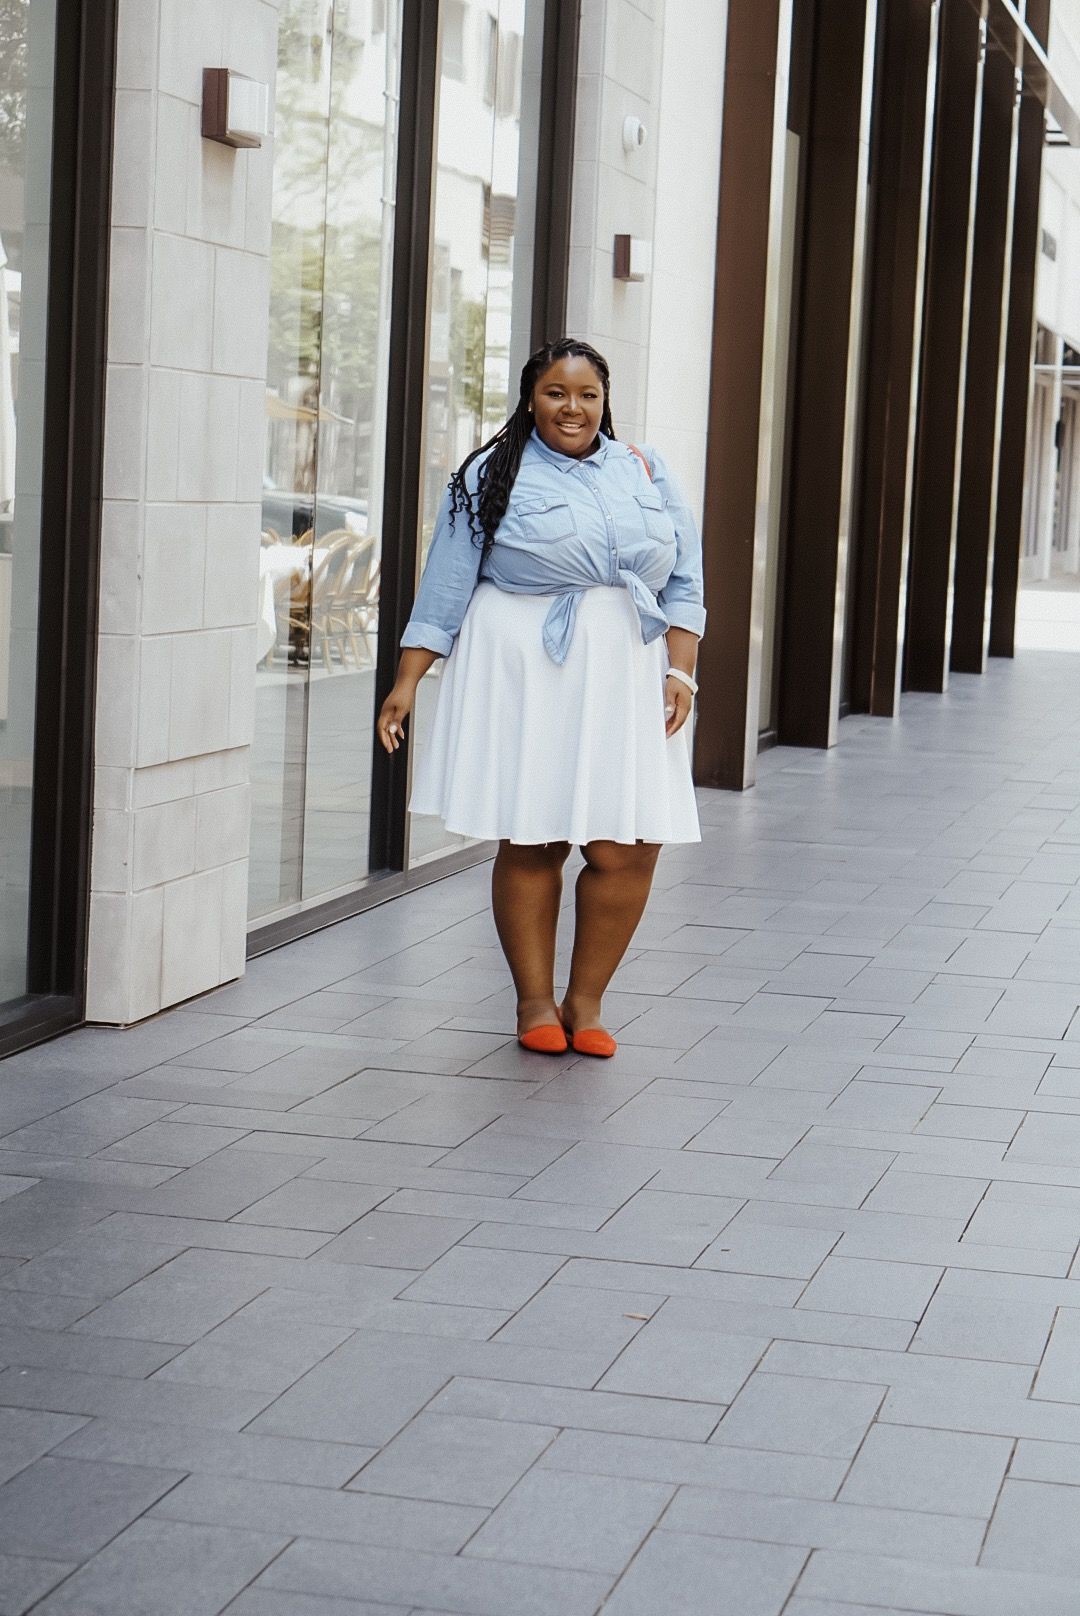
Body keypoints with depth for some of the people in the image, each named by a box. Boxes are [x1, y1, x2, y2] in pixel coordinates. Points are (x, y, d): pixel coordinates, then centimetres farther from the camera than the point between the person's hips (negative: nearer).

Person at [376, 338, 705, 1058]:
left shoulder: (646, 471, 14)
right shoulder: (493, 476, 5)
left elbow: (684, 582, 12)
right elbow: (445, 587, 5)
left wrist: (681, 672, 1)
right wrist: (408, 680, 0)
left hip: (625, 678, 3)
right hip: (524, 676, -3)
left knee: (626, 850, -5)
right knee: (531, 842, -2)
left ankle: (587, 998, 12)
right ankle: (535, 1000, 13)